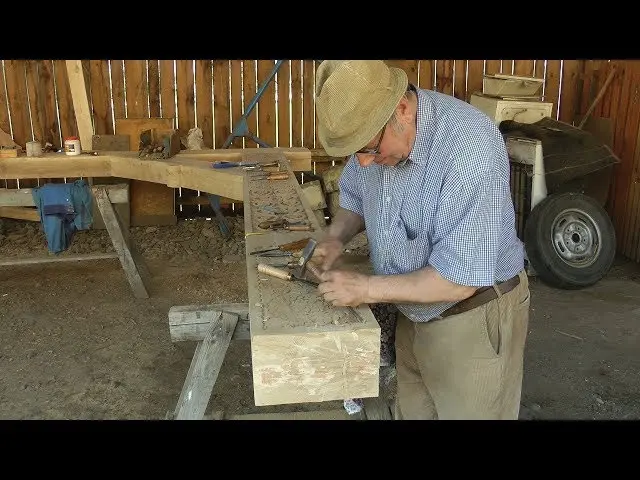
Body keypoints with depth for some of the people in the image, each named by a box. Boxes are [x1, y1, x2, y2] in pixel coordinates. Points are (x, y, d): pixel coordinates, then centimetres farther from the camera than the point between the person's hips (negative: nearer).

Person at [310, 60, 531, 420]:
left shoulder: (470, 146, -31)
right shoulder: (373, 134, -9)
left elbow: (460, 279, -31)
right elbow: (354, 195, 12)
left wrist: (367, 288, -25)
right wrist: (337, 236, -8)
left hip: (475, 318, -6)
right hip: (415, 314, 7)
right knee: (410, 412, 21)